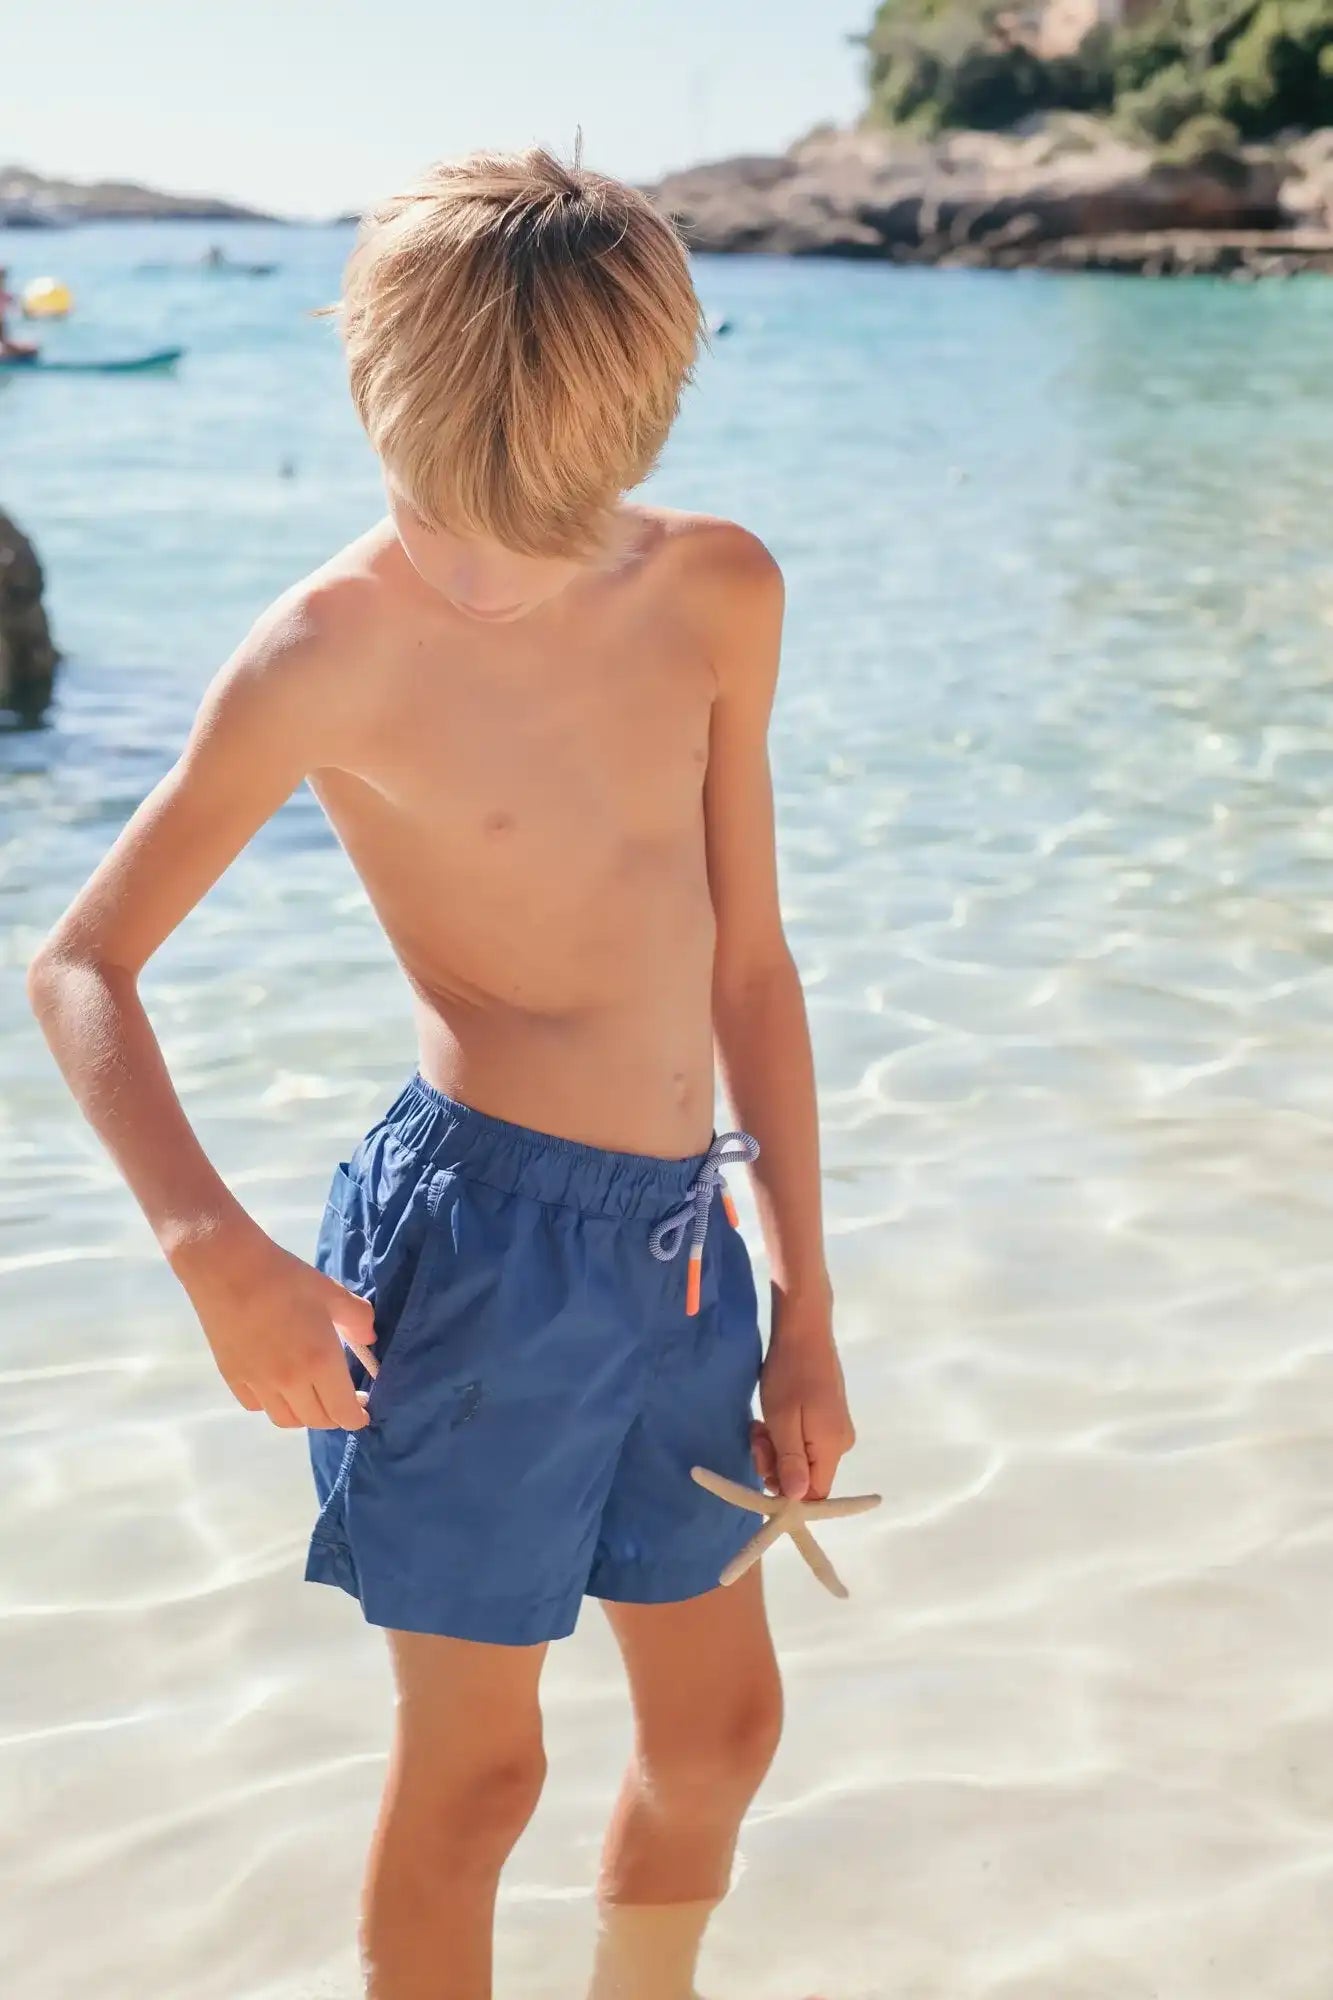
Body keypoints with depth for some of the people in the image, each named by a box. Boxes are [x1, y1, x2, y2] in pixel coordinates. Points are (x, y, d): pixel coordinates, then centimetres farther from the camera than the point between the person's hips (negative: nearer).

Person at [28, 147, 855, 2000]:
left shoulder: (717, 591, 3)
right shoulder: (337, 646, -11)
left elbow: (747, 961, 9)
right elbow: (82, 964, -6)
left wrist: (803, 1308, 11)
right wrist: (214, 1248, -22)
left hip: (683, 1243, 6)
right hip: (486, 1236, -5)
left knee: (720, 1726, 20)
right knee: (474, 1775, 8)